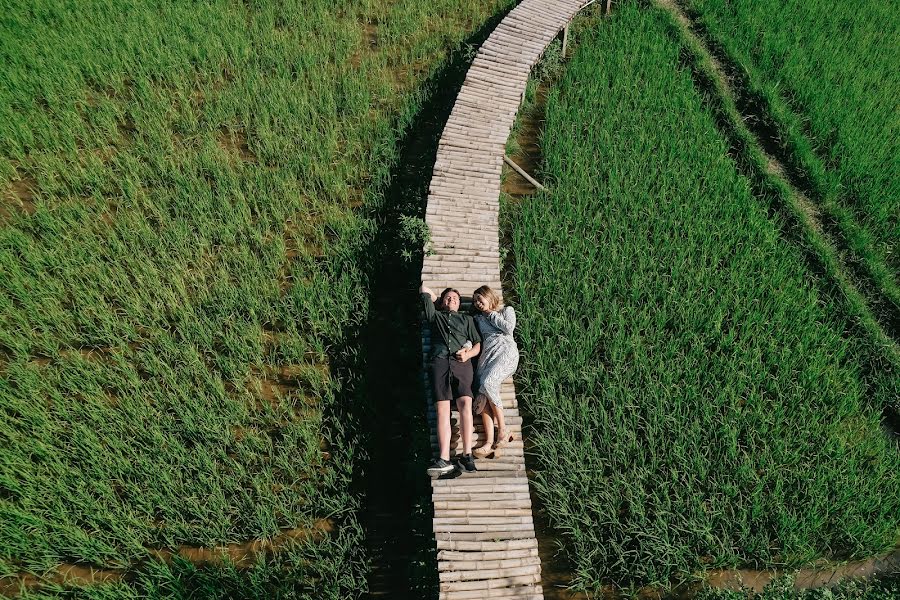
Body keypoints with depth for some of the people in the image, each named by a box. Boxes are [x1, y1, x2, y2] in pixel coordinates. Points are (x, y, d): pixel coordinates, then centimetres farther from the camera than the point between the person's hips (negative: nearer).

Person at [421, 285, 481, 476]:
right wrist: (435, 298, 47)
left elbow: (478, 344, 19)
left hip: (462, 363, 0)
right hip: (440, 362, 0)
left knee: (465, 404, -22)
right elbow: (424, 289, 35)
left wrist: (468, 353, 0)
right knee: (442, 409, -16)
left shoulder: (467, 319, 30)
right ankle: (444, 459, -25)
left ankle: (467, 455, -25)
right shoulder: (435, 315, 30)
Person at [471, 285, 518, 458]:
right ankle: (489, 443, -30)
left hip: (505, 350, -4)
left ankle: (503, 431, -24)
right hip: (487, 353, 4)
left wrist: (492, 315, 10)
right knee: (482, 393, -21)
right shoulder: (478, 318, 31)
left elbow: (509, 328, 1)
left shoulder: (507, 310, 21)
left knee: (487, 383, -32)